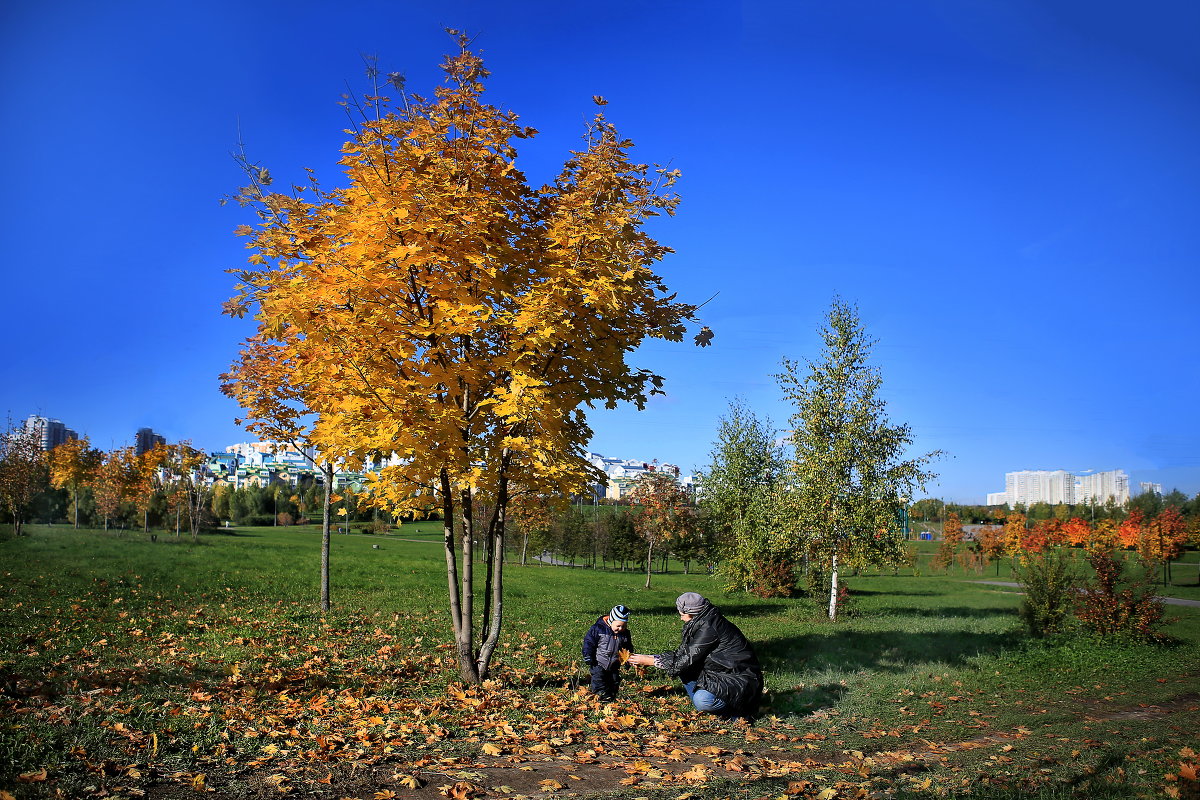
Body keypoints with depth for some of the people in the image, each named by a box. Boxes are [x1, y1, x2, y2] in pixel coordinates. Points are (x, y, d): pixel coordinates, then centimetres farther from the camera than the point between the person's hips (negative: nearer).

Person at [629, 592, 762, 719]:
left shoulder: (710, 629, -22)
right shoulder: (703, 624, 6)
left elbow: (687, 660, -22)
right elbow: (681, 654, 11)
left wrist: (650, 661, -14)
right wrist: (651, 658, 4)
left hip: (741, 680, -9)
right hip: (721, 674, 9)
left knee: (702, 700, -29)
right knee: (683, 670, 2)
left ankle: (738, 711, -4)